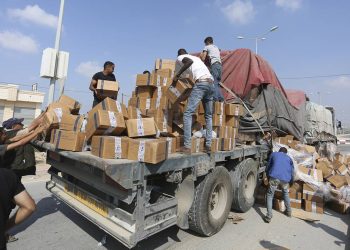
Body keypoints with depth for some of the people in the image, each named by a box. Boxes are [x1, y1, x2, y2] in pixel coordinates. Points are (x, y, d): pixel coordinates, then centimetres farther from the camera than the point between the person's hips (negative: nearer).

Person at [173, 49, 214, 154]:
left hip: (201, 83, -7)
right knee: (208, 115, 13)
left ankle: (187, 147, -13)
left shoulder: (180, 57, 14)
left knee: (188, 113, -7)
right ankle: (208, 145, 10)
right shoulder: (196, 57, 34)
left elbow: (190, 61, -8)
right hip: (211, 84, 7)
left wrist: (177, 75, -5)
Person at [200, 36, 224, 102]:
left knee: (214, 82, -13)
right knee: (217, 82, 9)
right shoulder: (217, 47, 31)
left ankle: (215, 98, -23)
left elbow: (203, 58, 4)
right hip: (220, 65, 7)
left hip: (214, 65, -7)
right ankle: (221, 98, 2)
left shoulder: (207, 47, 11)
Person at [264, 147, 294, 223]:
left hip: (274, 178, -3)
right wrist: (290, 182, 42)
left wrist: (268, 177, 38)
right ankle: (289, 211, 42)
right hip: (285, 179, 3)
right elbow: (292, 172, 27)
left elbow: (268, 167, 26)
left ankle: (269, 216, 1)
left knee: (269, 196, 9)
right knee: (286, 194, 31)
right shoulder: (289, 158, 27)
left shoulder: (273, 154, 24)